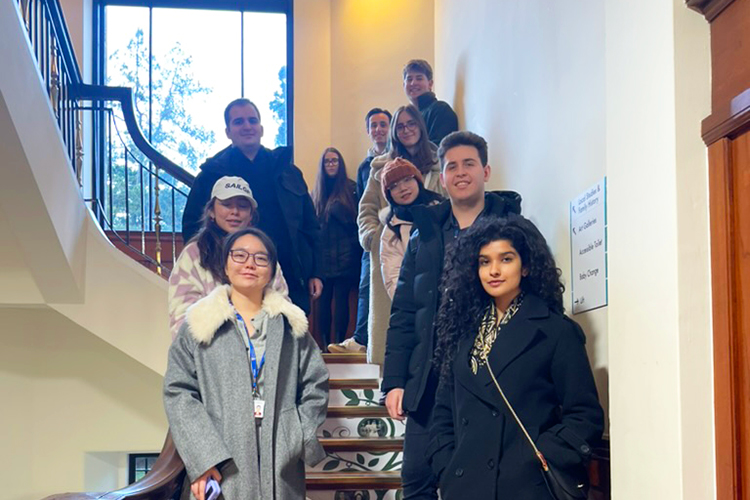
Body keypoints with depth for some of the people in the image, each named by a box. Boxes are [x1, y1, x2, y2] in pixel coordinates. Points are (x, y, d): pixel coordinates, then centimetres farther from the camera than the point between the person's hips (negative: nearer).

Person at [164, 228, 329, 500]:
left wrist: (301, 440, -2)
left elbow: (315, 385, 10)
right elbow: (178, 392, -1)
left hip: (282, 461, 2)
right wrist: (202, 457, -11)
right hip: (222, 463, -1)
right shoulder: (200, 324, 4)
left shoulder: (290, 324, 11)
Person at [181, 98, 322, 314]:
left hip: (291, 280, 3)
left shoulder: (288, 172, 13)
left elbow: (311, 227, 14)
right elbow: (192, 227, 5)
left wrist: (315, 273, 6)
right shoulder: (212, 174, 6)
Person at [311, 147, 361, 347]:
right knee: (324, 299, 3)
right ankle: (324, 344, 8)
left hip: (345, 255, -2)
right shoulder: (316, 192, 11)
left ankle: (339, 343, 1)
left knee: (341, 299, -3)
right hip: (322, 256, 2)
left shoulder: (351, 189, 3)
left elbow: (354, 220, -1)